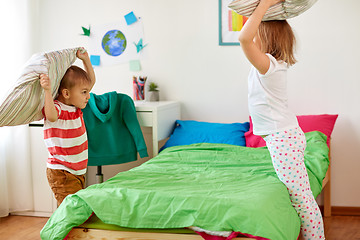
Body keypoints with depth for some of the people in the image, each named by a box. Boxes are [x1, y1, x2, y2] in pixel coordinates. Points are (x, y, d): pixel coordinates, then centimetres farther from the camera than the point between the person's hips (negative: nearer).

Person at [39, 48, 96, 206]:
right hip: (61, 173, -8)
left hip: (78, 172, 8)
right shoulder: (57, 107, -16)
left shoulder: (75, 105, 7)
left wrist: (85, 59, 4)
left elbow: (91, 81, 16)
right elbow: (52, 116, -42)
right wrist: (47, 91, -51)